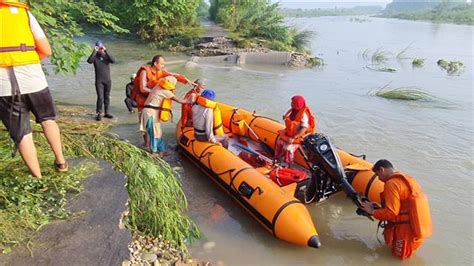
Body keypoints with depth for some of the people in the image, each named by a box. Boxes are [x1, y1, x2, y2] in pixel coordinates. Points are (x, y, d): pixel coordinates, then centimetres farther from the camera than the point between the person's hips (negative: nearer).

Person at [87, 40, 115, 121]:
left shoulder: (106, 55, 5)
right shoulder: (95, 56, 1)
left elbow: (113, 61, -15)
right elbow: (89, 61, -20)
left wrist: (106, 51, -20)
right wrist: (94, 51, -21)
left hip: (108, 80, 2)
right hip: (99, 81, -2)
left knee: (107, 97, 8)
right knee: (100, 98, -10)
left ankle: (107, 113, 18)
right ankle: (98, 114, 0)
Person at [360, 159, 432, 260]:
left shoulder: (391, 183, -17)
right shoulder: (407, 179, 11)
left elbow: (391, 213, -21)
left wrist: (372, 211, -6)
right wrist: (379, 208, 13)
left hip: (408, 229, -8)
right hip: (420, 227, 8)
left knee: (400, 255, 13)